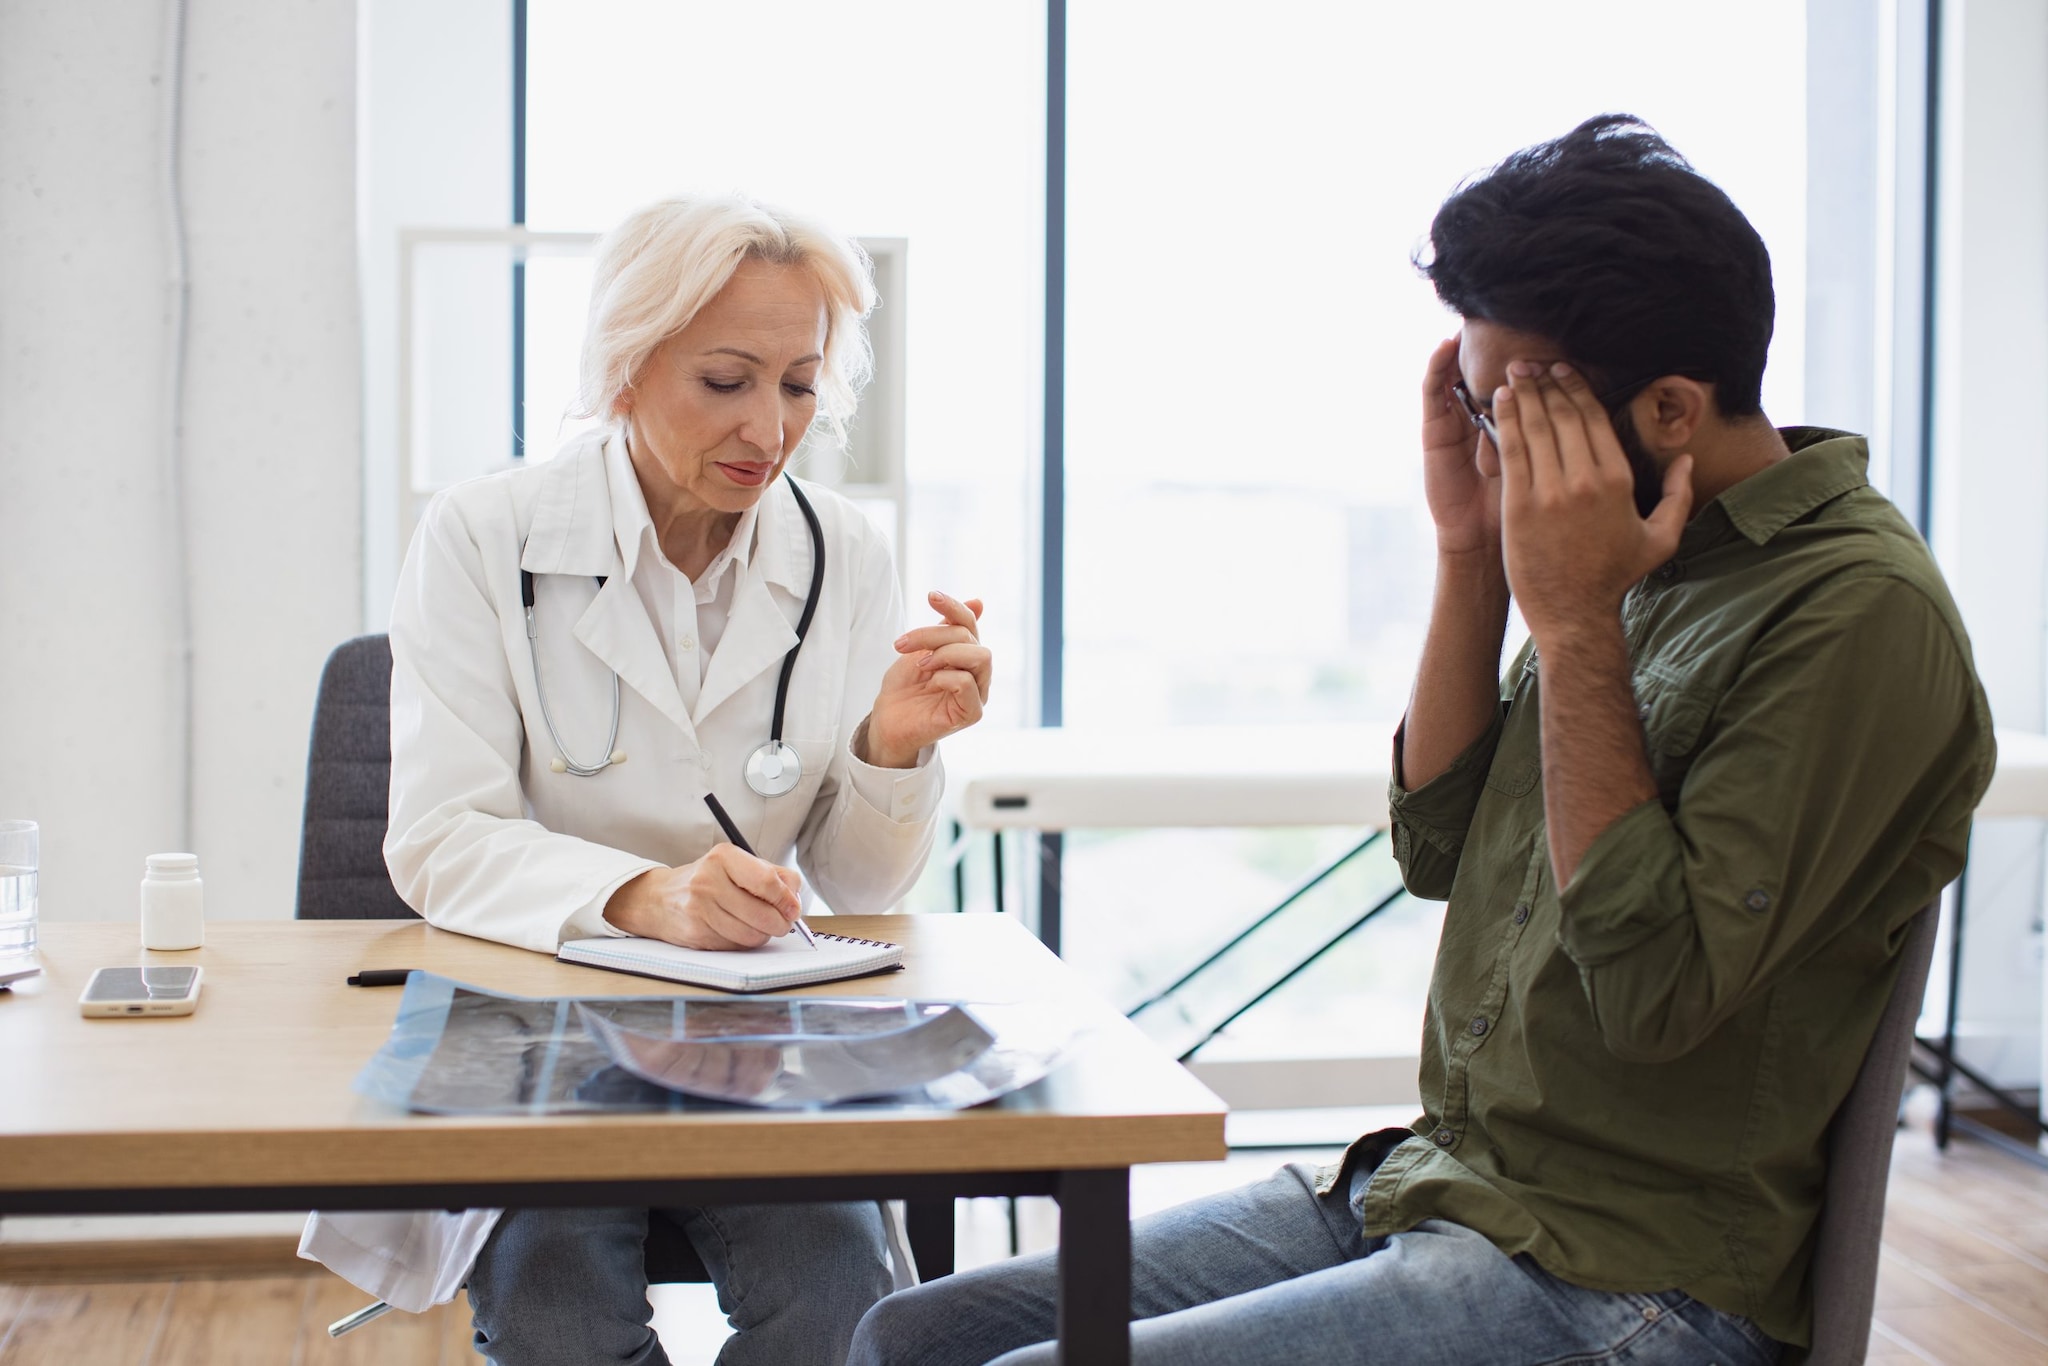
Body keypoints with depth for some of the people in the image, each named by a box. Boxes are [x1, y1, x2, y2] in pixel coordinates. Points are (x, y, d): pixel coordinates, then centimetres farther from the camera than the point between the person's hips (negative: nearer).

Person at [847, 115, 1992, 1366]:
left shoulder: (1860, 612, -16)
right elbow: (1439, 843, 11)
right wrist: (1472, 558, 1)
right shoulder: (1654, 561, 10)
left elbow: (1656, 990, -22)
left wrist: (1575, 622, -19)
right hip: (1430, 1183, 8)